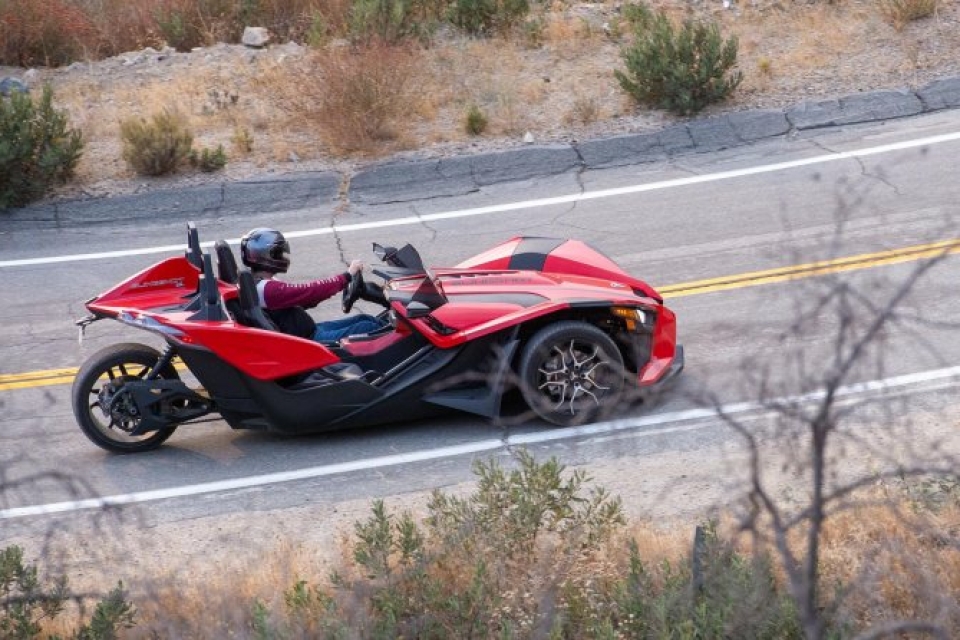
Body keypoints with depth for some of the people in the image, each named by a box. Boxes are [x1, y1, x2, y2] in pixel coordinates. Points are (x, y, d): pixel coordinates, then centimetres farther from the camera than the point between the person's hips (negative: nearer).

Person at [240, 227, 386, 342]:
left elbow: (300, 300, 13)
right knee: (367, 327, -13)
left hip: (309, 332, 10)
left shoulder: (261, 284, 10)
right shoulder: (267, 288, -23)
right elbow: (309, 291, -25)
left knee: (364, 319, 9)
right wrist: (347, 275, -18)